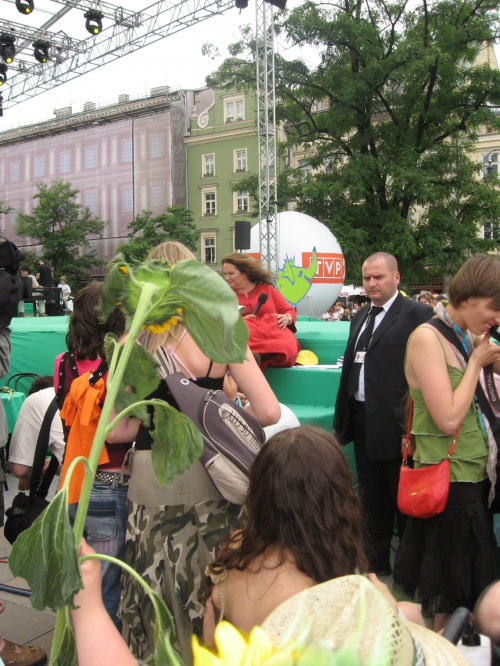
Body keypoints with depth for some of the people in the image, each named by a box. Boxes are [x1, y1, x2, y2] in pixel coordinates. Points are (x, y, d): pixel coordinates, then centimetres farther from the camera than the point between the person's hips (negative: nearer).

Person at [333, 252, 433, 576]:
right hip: (363, 423, 7)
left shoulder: (417, 314, -11)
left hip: (395, 424, -7)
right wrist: (342, 418, 14)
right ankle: (376, 563, 33)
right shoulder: (361, 317, 14)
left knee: (403, 499, 8)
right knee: (372, 500, 18)